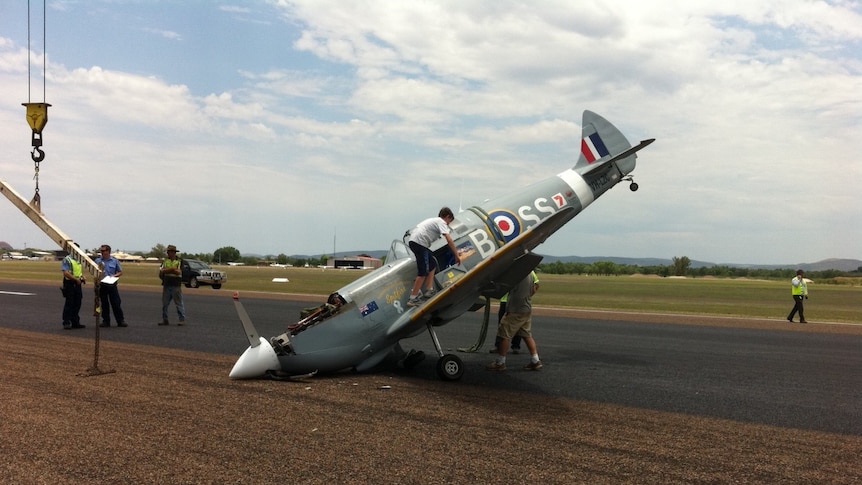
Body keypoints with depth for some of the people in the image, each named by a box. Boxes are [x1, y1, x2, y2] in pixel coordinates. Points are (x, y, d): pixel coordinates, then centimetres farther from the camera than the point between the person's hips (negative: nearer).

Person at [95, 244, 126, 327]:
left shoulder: (114, 261, 4)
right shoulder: (98, 260, 5)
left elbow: (120, 272, 10)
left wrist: (115, 275, -9)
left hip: (112, 284, -1)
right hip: (102, 285, 1)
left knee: (116, 303, -1)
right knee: (104, 304, 7)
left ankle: (121, 321, 4)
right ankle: (106, 321, 16)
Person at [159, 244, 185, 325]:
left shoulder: (179, 261, -1)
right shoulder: (165, 260, 11)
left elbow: (178, 272, -13)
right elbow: (161, 270, -3)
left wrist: (166, 270, -11)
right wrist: (172, 269, -14)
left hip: (176, 286, -5)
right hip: (166, 285, 5)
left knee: (179, 303, -2)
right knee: (165, 303, 8)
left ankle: (182, 319, 2)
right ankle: (164, 319, 16)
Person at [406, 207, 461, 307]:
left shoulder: (434, 220, 29)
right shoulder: (441, 222, 3)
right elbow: (449, 240, -8)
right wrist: (456, 255, -5)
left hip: (412, 240, 9)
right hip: (419, 242, -9)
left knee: (432, 264, 18)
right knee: (423, 271, -7)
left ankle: (429, 291, 14)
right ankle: (413, 298, -9)